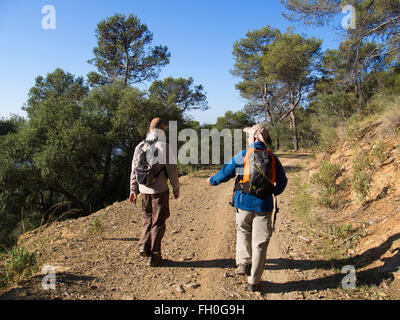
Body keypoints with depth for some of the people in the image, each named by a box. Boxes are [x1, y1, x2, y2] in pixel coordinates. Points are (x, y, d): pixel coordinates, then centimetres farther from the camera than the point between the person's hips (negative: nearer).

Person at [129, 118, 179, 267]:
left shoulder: (140, 146, 3)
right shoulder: (165, 147, -12)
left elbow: (134, 170, 8)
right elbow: (172, 171, -10)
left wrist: (133, 190, 16)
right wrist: (176, 189, 4)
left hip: (144, 189, 4)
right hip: (160, 190, -4)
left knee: (147, 218, 24)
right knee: (158, 222, 6)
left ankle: (144, 245, 12)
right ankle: (154, 256, 12)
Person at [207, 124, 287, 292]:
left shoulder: (242, 155, -5)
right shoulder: (272, 158, 3)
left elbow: (226, 172, 1)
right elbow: (282, 180, 14)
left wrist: (212, 181, 20)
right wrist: (274, 192, 34)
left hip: (244, 203, -1)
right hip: (264, 205, 1)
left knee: (243, 231, 26)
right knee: (260, 243, 8)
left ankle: (243, 262, 13)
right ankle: (253, 281, 13)